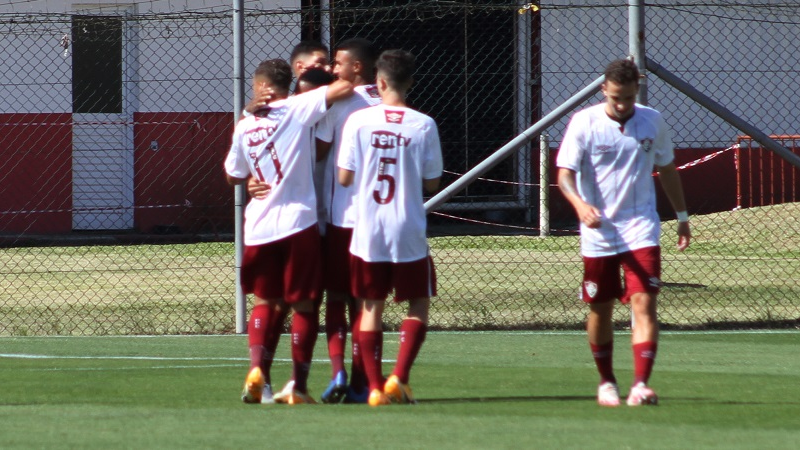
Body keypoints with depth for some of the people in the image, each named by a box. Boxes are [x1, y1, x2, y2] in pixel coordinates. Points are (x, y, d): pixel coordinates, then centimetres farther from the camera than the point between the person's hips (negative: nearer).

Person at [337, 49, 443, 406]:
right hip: (409, 232, -1)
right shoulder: (424, 125, -6)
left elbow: (344, 178, -4)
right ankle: (399, 377, -1)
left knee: (371, 306, 10)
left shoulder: (358, 121, -6)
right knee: (419, 303, 13)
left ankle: (375, 387, 6)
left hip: (366, 231, 1)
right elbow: (432, 182, 0)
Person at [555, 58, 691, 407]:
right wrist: (580, 205, -31)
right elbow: (565, 174, -12)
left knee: (644, 303, -14)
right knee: (600, 310, 8)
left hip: (641, 230, 1)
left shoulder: (652, 122, 3)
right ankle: (606, 382, 26)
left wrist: (682, 216, 21)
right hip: (598, 231, -1)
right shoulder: (584, 123, -6)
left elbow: (667, 169, 17)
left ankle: (641, 385, -21)